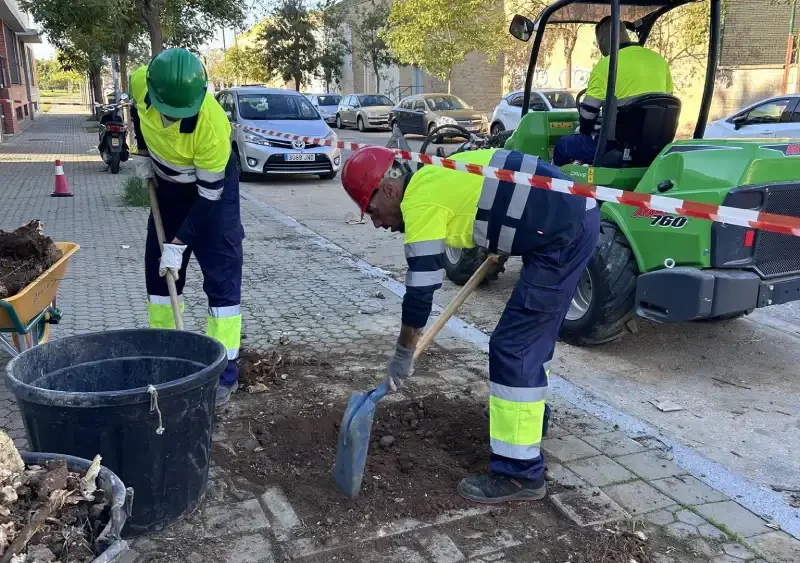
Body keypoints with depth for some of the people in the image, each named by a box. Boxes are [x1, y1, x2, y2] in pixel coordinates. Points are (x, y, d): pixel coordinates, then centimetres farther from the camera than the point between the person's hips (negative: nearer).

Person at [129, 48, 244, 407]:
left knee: (221, 277, -9)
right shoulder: (141, 82, -24)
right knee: (157, 270, 9)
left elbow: (209, 195, -27)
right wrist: (143, 154, 0)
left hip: (212, 188, -6)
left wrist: (178, 244, -24)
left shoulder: (212, 125, -37)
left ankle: (225, 372, -2)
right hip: (168, 184, 6)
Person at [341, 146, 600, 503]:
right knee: (534, 332, 24)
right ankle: (527, 413, 44)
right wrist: (499, 246, 25)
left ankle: (520, 474, -3)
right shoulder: (435, 180, 14)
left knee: (513, 346, -9)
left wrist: (403, 354, -2)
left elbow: (420, 289, -12)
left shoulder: (421, 201, -13)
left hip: (563, 235, -10)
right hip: (575, 216, 10)